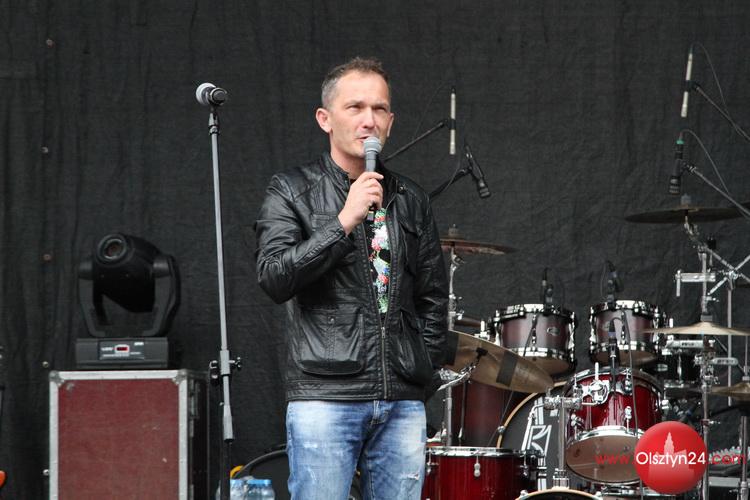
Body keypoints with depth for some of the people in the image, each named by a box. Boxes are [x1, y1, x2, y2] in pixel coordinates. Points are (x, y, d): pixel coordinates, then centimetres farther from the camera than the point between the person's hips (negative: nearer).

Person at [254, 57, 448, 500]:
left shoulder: (411, 201, 15)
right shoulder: (292, 192, 3)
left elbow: (434, 297, 20)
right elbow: (275, 278, -11)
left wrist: (423, 371, 11)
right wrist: (344, 222, -16)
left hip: (403, 405, 4)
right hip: (324, 398, -4)